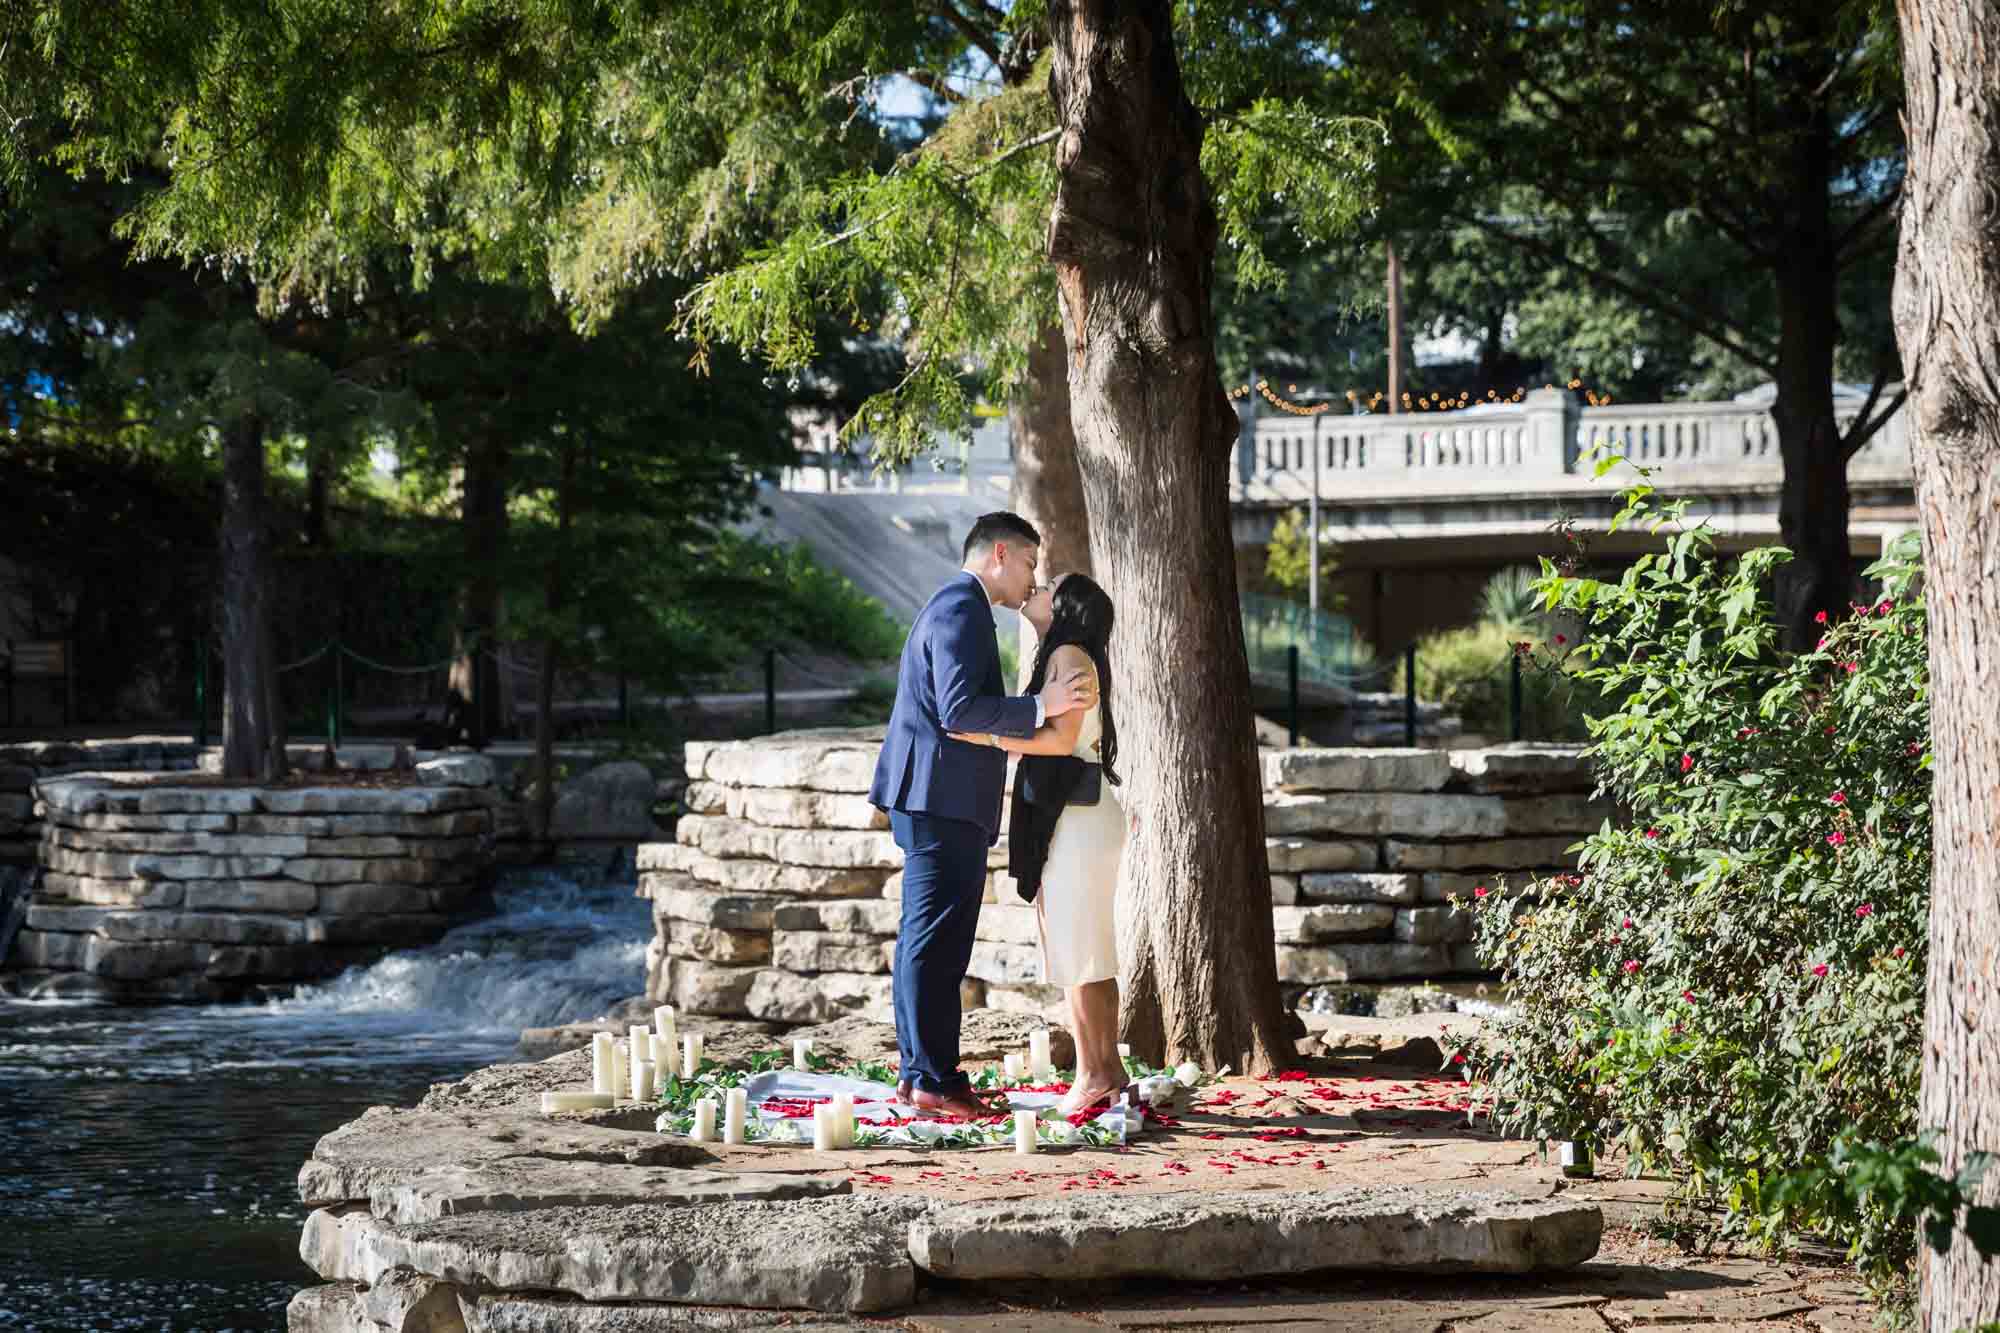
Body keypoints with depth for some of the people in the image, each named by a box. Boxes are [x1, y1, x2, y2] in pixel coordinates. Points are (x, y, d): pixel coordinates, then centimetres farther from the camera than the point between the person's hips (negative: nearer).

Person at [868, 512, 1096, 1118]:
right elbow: (959, 709, -23)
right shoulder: (962, 609, -13)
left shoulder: (954, 607, 21)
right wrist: (1041, 705, -20)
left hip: (933, 802, 11)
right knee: (935, 945, -9)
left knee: (925, 942, 13)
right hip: (944, 802, -11)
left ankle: (917, 1072, 17)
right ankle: (935, 1080, -9)